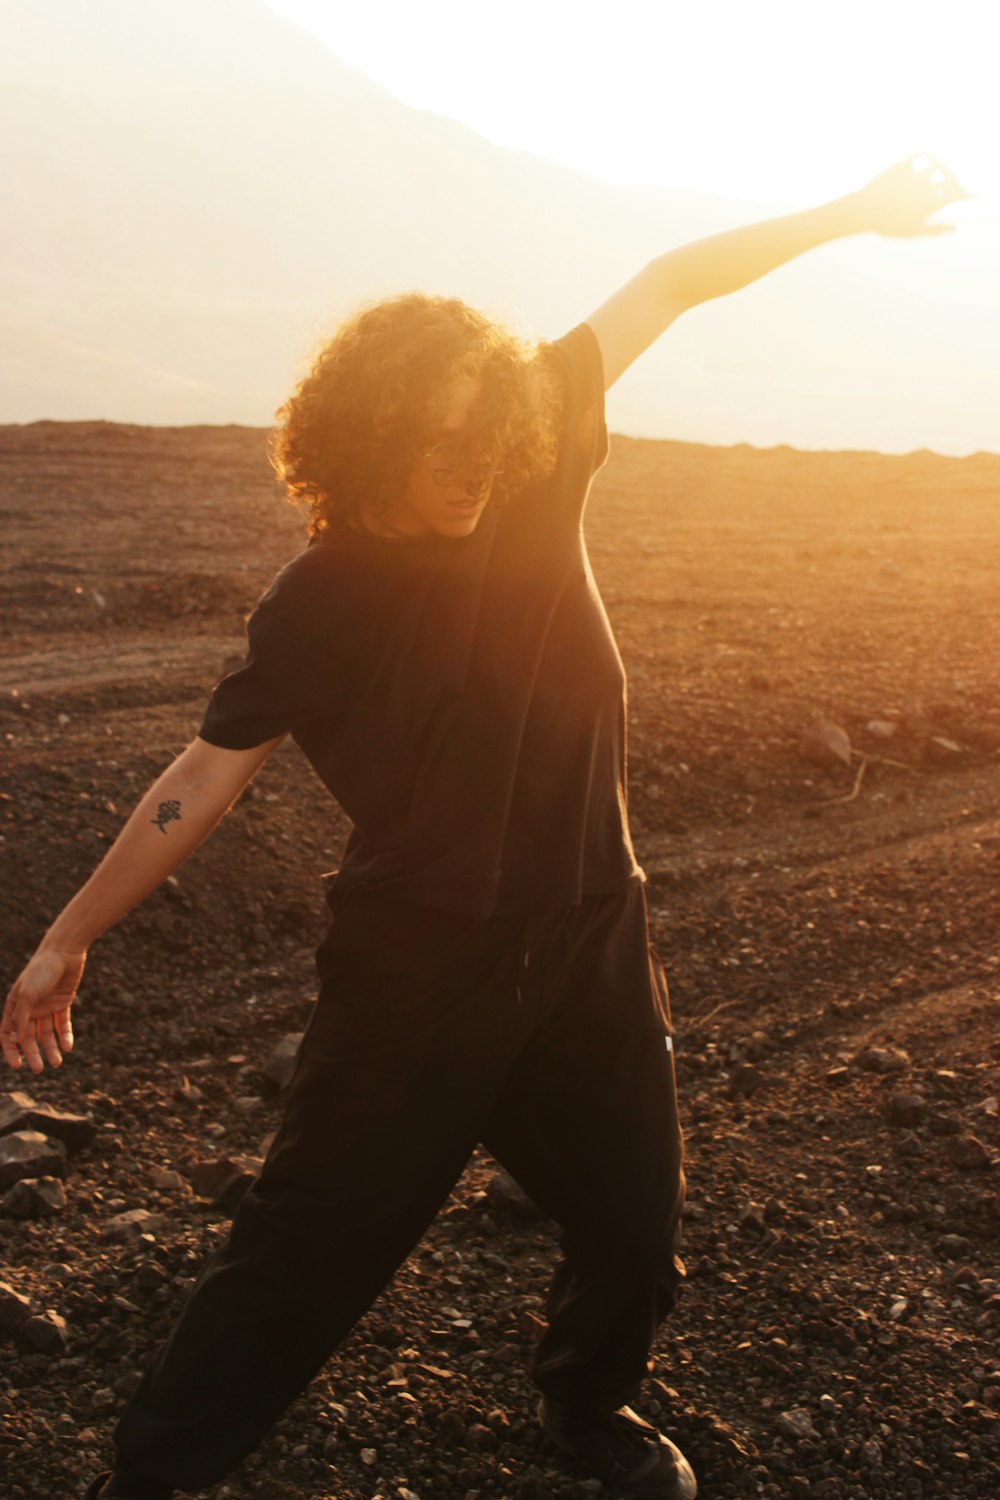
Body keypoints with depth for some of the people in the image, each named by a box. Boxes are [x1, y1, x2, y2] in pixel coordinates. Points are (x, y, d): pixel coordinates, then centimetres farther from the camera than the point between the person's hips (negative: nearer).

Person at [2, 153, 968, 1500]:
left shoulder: (534, 457, -5)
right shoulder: (320, 605, -11)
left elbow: (665, 286, 3)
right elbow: (206, 776, -7)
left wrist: (847, 213, 8)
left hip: (592, 940, 4)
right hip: (418, 970, -4)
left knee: (636, 1228, 15)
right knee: (312, 1242, -1)